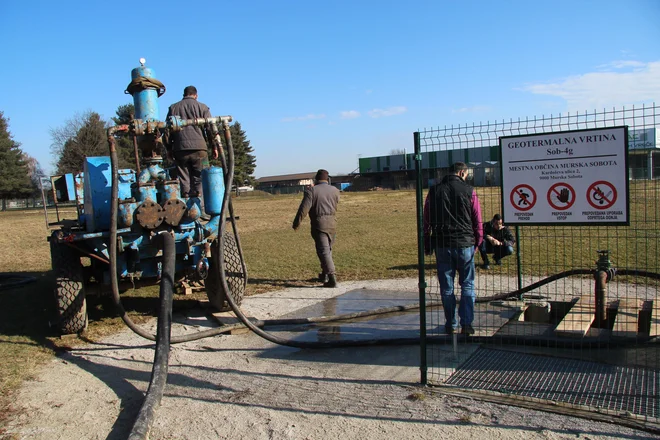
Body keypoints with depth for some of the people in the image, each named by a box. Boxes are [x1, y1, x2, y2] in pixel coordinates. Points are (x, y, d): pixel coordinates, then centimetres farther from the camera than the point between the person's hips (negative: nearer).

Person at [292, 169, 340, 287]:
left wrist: (296, 223, -3)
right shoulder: (335, 190, 7)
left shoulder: (311, 190, -5)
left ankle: (332, 277, -18)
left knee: (323, 251, -8)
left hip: (319, 224, -5)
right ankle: (324, 274, 29)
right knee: (328, 249, 19)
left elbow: (304, 208, -11)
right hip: (332, 223, 5)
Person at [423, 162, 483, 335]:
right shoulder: (468, 191, -3)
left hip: (442, 245, 2)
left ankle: (450, 324, 15)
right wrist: (477, 242, 14)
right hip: (464, 244, -2)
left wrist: (427, 244, 14)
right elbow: (477, 220, 2)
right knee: (467, 285, 9)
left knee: (446, 287, 9)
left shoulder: (434, 191, 4)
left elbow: (426, 220, 7)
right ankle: (466, 323, 6)